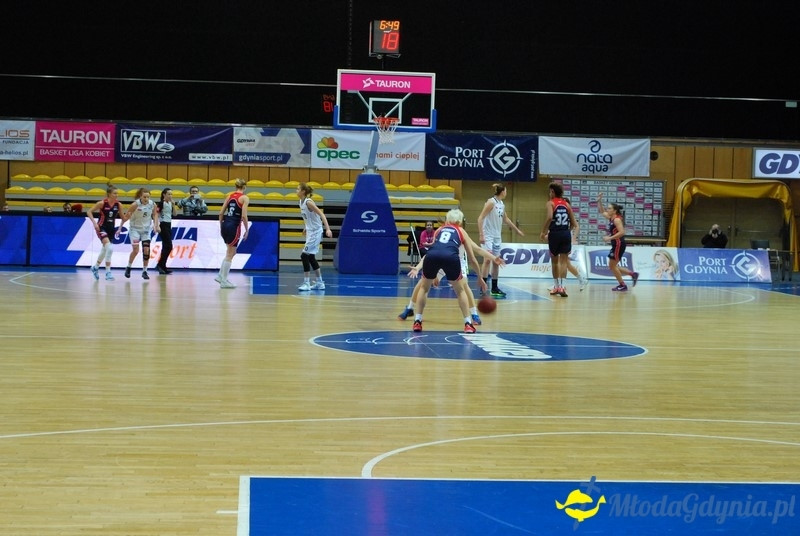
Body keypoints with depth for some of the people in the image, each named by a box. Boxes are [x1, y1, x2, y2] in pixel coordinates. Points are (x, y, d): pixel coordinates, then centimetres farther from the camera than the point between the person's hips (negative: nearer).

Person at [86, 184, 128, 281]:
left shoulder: (118, 204, -3)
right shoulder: (102, 203, -14)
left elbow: (123, 218, 9)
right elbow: (89, 212, -9)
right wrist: (94, 222, -19)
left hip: (111, 229, 6)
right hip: (101, 228, -6)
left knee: (104, 250, 18)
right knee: (109, 248, -23)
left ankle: (96, 267, 45)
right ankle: (108, 272, -17)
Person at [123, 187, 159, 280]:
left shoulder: (152, 204, -10)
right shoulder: (135, 204, -21)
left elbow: (155, 214, 9)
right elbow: (126, 216, -14)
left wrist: (155, 224, -3)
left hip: (146, 229, 3)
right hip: (135, 229, -3)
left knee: (146, 250, -4)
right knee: (135, 250, -13)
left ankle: (144, 271, 9)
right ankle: (128, 267, 11)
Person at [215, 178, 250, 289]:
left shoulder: (230, 196, 12)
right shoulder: (244, 198, -5)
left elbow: (221, 213, 10)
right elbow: (244, 216, -13)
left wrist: (221, 227, 19)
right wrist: (247, 230, -6)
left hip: (225, 225, 6)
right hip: (234, 226, -6)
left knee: (231, 252, 21)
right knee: (230, 254, 2)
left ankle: (220, 275, 18)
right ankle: (223, 281, 4)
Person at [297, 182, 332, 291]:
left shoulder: (308, 202, -20)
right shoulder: (301, 202, 6)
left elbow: (321, 214, -24)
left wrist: (328, 229, -32)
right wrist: (306, 228, 28)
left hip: (315, 232, -9)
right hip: (310, 232, 9)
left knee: (305, 256, -11)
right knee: (311, 257, 13)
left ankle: (306, 283, -7)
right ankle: (319, 283, 22)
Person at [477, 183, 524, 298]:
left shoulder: (502, 204, 11)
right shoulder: (491, 202, -12)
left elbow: (506, 219, 27)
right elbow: (480, 218, -16)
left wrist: (517, 230, 35)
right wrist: (481, 235, -23)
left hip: (497, 237, 8)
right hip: (488, 236, -8)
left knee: (496, 262, 7)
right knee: (488, 259, -18)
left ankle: (494, 288, 12)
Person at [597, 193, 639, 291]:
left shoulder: (617, 219, -14)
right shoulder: (611, 218, 11)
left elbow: (621, 232, -25)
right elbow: (602, 212, 25)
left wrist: (609, 238, -24)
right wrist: (599, 201, 12)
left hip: (619, 244, -9)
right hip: (616, 245, 9)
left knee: (612, 266, -3)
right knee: (613, 266, 12)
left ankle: (622, 285, 5)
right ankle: (633, 274, 16)